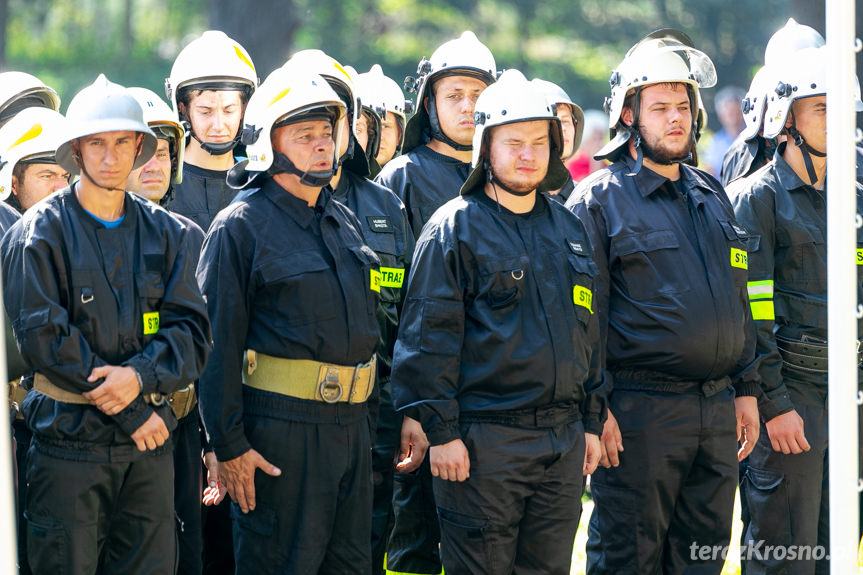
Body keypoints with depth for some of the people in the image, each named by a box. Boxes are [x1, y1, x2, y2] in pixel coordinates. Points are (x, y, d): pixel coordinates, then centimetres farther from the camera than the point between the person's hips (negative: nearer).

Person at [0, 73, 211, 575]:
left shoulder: (165, 233, 11)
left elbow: (193, 332, 3)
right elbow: (43, 336, -11)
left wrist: (140, 376, -17)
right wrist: (130, 413, -12)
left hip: (149, 440, 4)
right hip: (69, 437, -4)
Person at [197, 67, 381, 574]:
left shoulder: (345, 221, 16)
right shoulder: (241, 226, -7)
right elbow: (220, 340, -11)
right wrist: (229, 444, -15)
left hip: (352, 422, 7)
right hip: (280, 429, -7)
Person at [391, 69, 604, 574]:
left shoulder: (570, 230, 14)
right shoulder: (456, 227, -5)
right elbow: (429, 334, -9)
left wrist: (592, 421, 16)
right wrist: (441, 431, -14)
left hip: (564, 440, 6)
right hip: (484, 442, -6)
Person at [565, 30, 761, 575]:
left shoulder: (712, 195, 16)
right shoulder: (600, 199, -5)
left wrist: (746, 388, 14)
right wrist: (597, 407, -15)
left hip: (718, 409, 6)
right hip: (639, 409, -6)